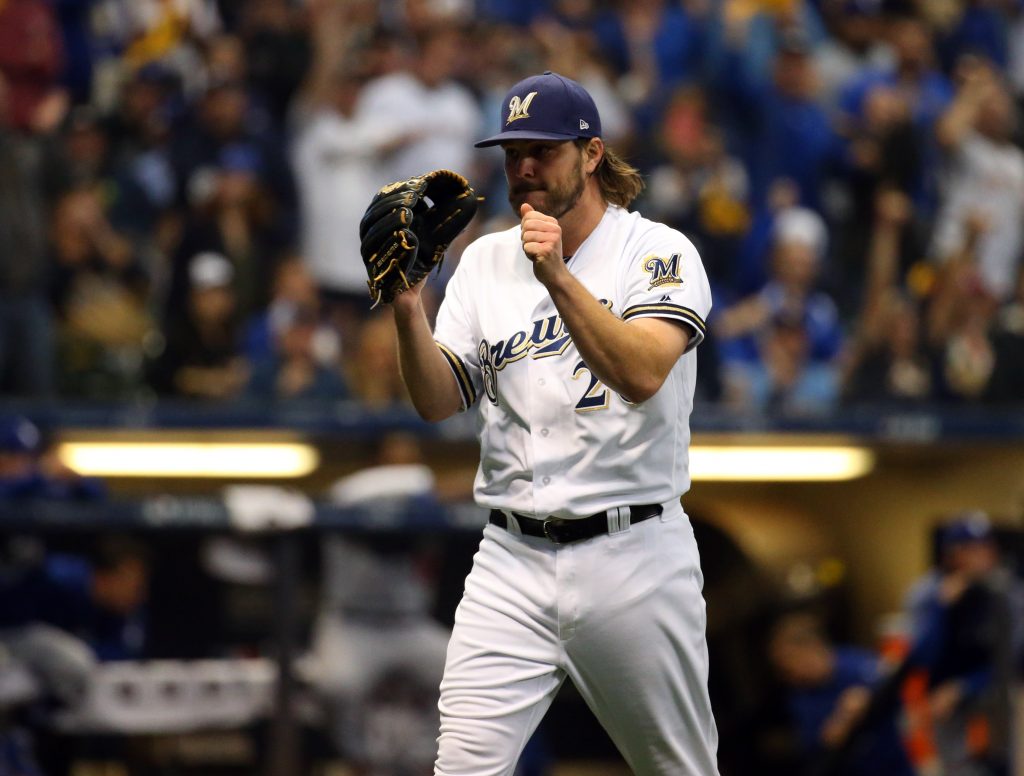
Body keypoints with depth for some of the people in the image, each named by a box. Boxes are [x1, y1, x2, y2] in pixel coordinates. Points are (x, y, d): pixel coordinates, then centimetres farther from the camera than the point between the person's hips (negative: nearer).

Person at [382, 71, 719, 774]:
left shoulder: (659, 253, -4)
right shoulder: (485, 261, 11)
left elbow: (641, 376, -21)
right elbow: (440, 402, 3)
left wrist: (559, 279, -30)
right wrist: (408, 312, -14)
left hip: (632, 555, -3)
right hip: (514, 560, 3)